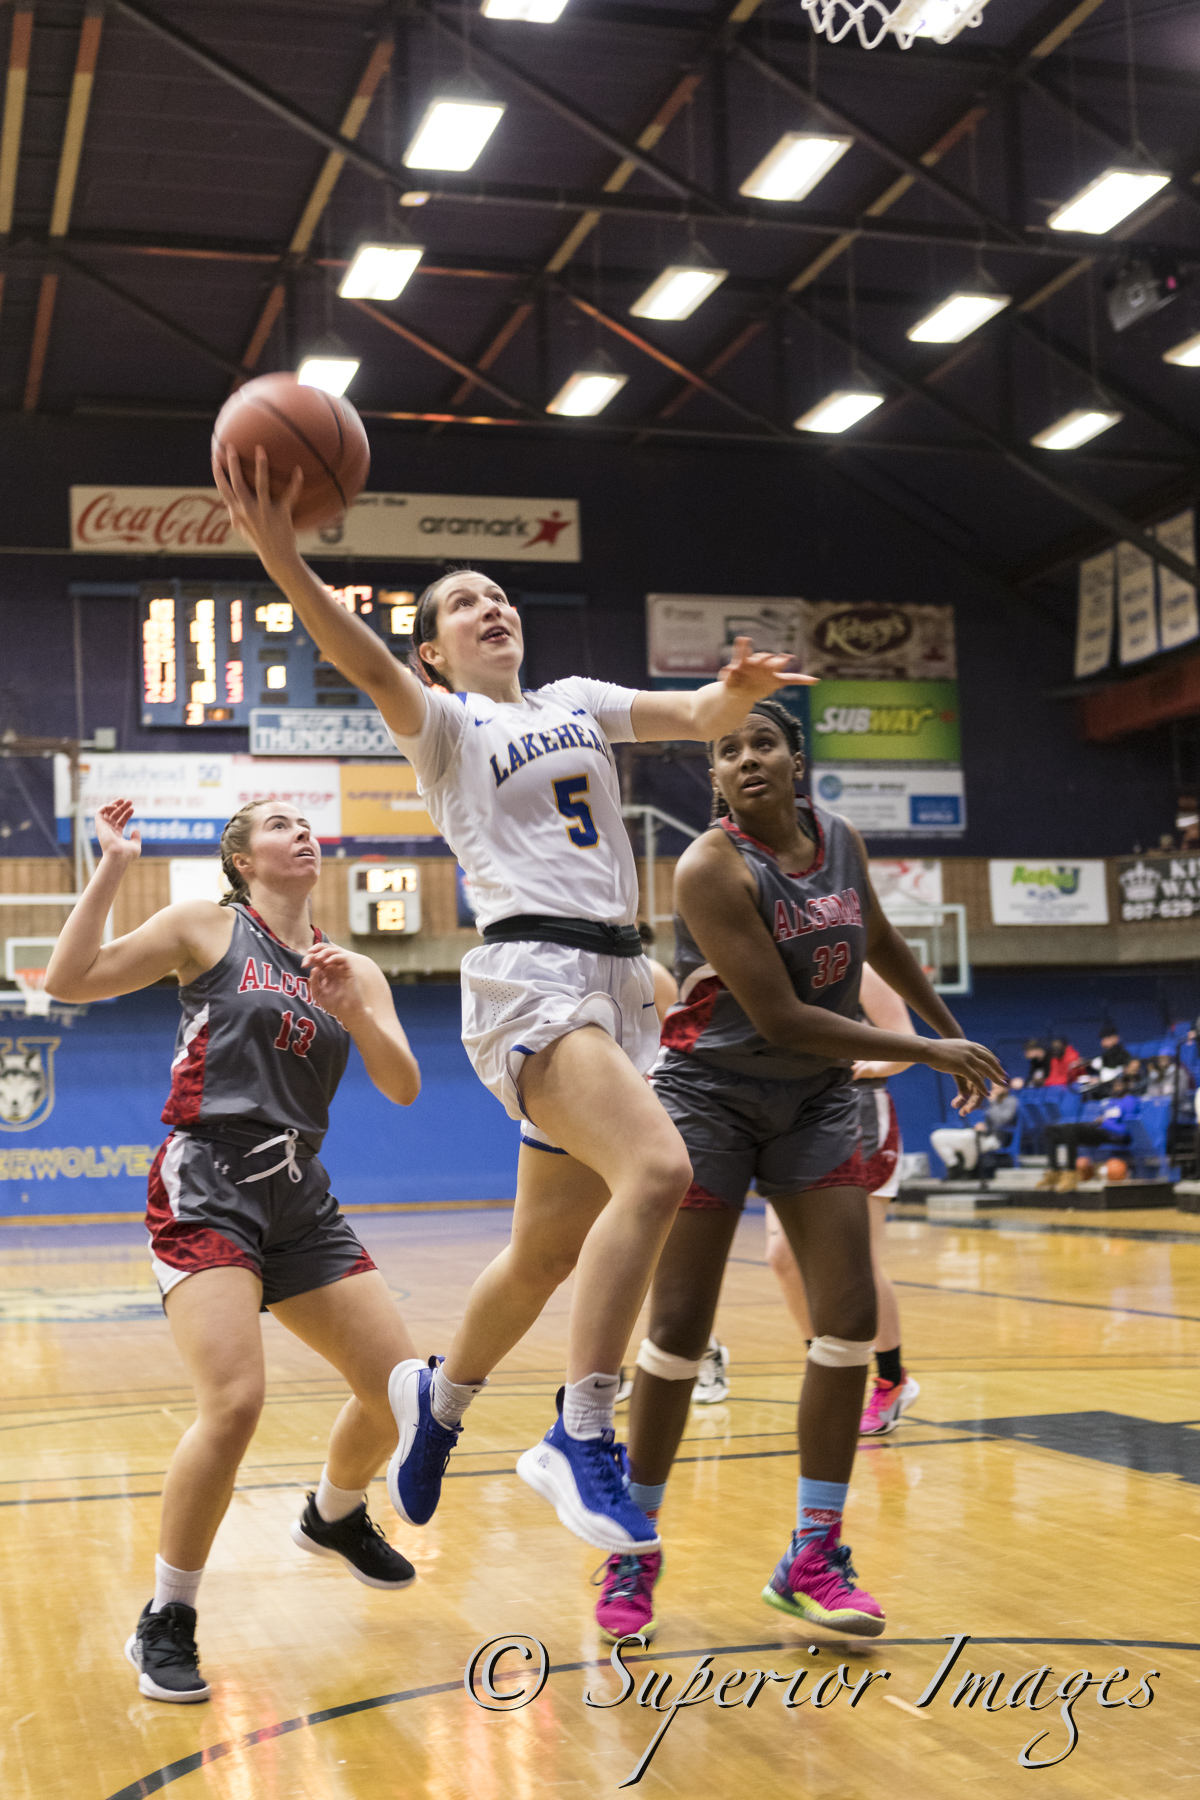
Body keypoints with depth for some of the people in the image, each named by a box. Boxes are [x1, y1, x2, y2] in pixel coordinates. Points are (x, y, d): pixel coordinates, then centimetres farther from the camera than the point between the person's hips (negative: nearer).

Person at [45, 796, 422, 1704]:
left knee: (401, 1389, 4)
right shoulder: (207, 927, 3)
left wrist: (349, 1008, -11)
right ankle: (166, 1622, -5)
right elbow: (71, 980, -5)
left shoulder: (353, 969, 14)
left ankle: (334, 1517, 37)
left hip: (302, 1201, 6)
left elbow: (404, 1087, 4)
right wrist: (113, 868, -9)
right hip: (206, 1192, -6)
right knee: (236, 1400, -23)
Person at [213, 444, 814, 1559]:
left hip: (616, 982, 7)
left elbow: (697, 717, 16)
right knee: (656, 1167, -29)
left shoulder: (577, 702, 22)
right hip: (529, 975, -6)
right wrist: (278, 552, -35)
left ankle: (438, 1401, 38)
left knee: (547, 1254, 12)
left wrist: (738, 690, -9)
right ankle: (581, 1438, -20)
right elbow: (366, 664, -17)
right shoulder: (442, 722, 3)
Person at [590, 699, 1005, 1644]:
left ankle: (813, 1558, 7)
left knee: (851, 1317, -4)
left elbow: (880, 940, 21)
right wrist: (929, 1053, -15)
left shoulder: (840, 839, 1)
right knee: (680, 1327, -4)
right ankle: (636, 1548, 13)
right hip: (711, 1095, -5)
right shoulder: (712, 868, -19)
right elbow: (782, 1019, -22)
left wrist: (953, 1029, 28)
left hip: (816, 1100, 6)